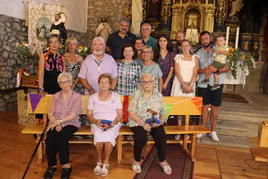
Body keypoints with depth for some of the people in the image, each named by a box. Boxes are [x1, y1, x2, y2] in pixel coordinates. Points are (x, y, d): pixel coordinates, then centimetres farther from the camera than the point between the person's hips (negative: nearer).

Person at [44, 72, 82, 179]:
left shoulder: (76, 97, 0)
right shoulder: (56, 96, 13)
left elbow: (73, 115, -12)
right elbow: (50, 113, 7)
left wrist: (59, 121, -23)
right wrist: (56, 124, -11)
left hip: (70, 124, -3)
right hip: (56, 124, 3)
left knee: (60, 138, -32)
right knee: (49, 139, -26)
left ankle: (66, 166, -15)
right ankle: (51, 166, -7)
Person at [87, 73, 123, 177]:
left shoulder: (116, 96, 9)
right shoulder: (93, 97, 13)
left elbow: (120, 114, 5)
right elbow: (89, 115, 9)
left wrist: (114, 122, -14)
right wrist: (96, 121, -12)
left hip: (113, 124, -1)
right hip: (97, 124, 1)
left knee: (109, 136, -35)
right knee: (99, 135, -34)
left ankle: (106, 162, -15)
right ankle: (99, 161, -12)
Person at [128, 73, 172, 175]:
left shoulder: (159, 96, 6)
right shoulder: (136, 95, -4)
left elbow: (163, 113, 8)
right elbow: (131, 113, -9)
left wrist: (161, 121, -14)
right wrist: (143, 124, -18)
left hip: (154, 123, 3)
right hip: (138, 123, -2)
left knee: (161, 136, -25)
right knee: (142, 137, -31)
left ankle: (162, 160, 3)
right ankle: (136, 160, -3)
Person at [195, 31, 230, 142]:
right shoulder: (198, 53, 6)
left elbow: (227, 68, -1)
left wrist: (216, 70, -20)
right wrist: (203, 71, -16)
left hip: (216, 82, -1)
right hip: (203, 83, 1)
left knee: (215, 107, 5)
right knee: (204, 107, 7)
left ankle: (213, 131, 17)